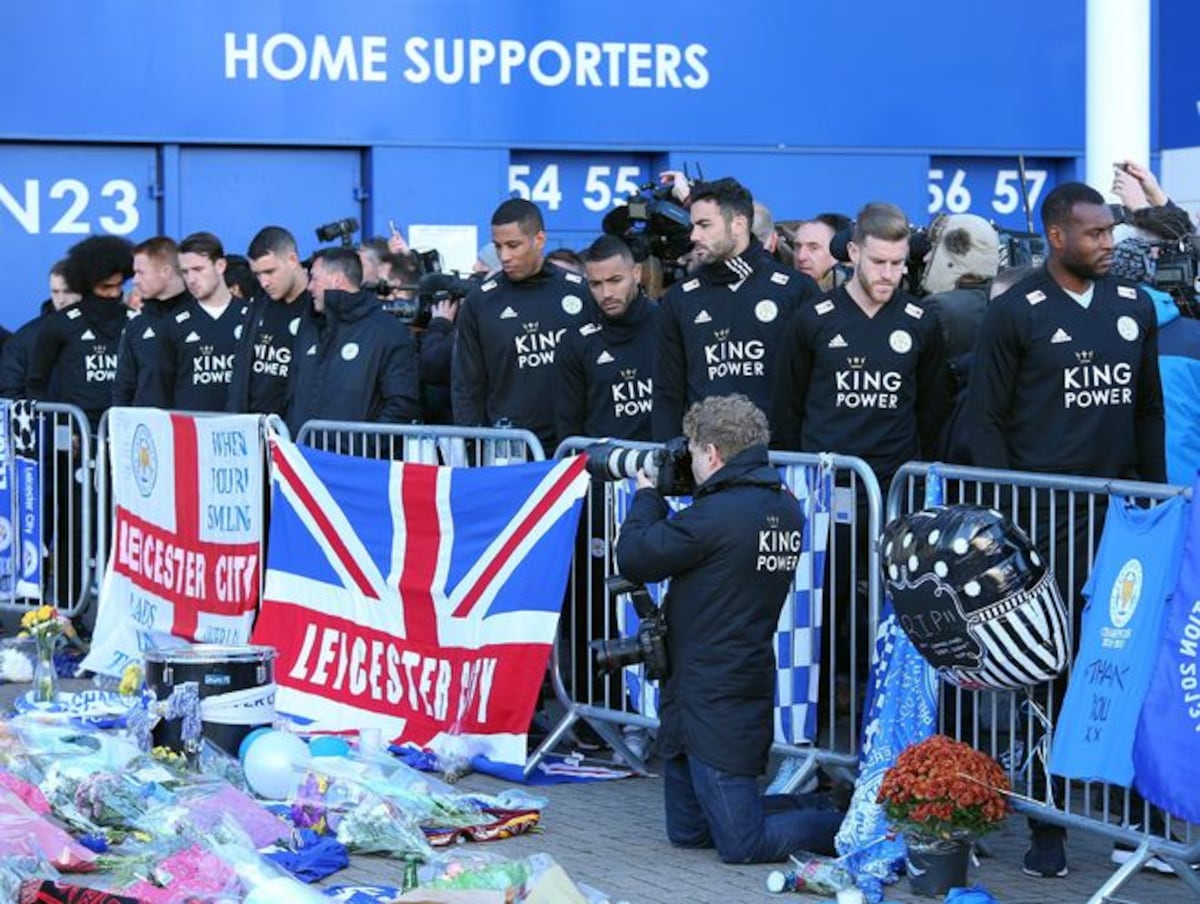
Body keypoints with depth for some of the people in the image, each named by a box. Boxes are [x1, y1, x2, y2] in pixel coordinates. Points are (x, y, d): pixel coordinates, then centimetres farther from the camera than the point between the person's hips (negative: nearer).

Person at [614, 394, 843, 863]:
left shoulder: (718, 514, -21)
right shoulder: (785, 508, 8)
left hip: (715, 705, -10)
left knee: (741, 843, -5)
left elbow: (633, 556, -14)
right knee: (687, 831, 19)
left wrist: (647, 496, 3)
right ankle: (819, 807, 18)